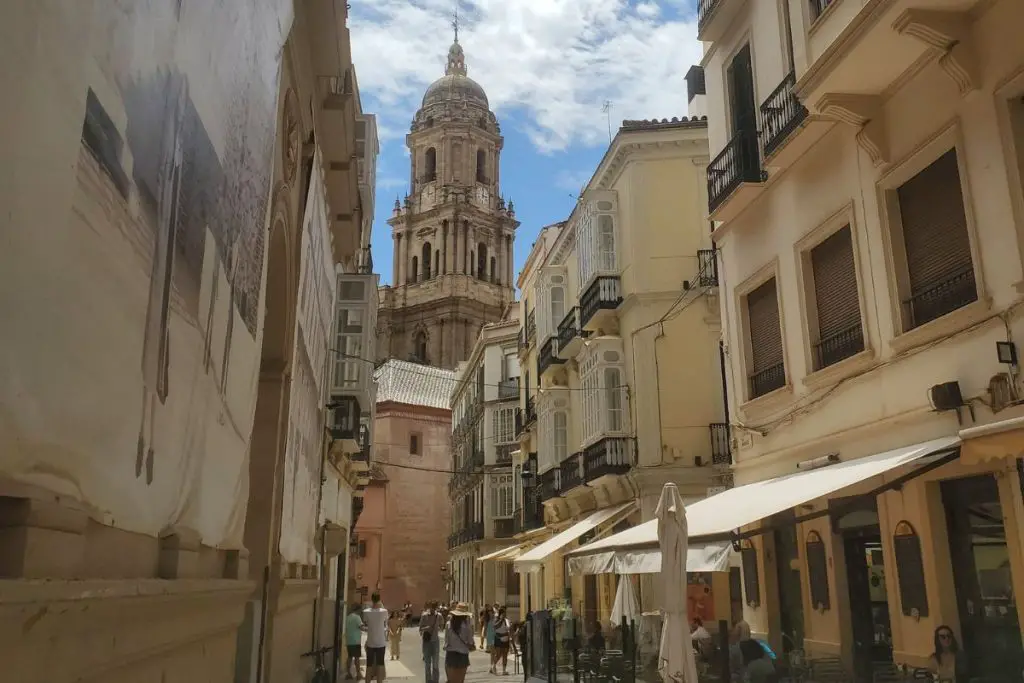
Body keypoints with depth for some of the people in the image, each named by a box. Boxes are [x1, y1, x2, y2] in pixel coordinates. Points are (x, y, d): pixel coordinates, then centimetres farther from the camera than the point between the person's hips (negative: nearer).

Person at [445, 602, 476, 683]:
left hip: (450, 655, 2)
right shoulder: (467, 626, -11)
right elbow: (470, 643, -4)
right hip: (462, 655, -2)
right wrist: (473, 647, 15)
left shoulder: (449, 625, -5)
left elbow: (446, 642, -3)